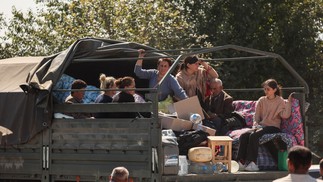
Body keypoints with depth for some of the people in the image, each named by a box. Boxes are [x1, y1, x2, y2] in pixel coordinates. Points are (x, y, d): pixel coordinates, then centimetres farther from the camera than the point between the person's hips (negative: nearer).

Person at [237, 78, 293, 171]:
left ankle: (252, 163, -34)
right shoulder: (261, 100, 18)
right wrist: (256, 125, -4)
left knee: (254, 135, -33)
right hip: (261, 126, 5)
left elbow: (285, 115, -12)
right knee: (244, 135, -25)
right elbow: (256, 116, 15)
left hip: (273, 128, -5)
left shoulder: (280, 101, 5)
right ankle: (241, 162, -30)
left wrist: (288, 102, -12)